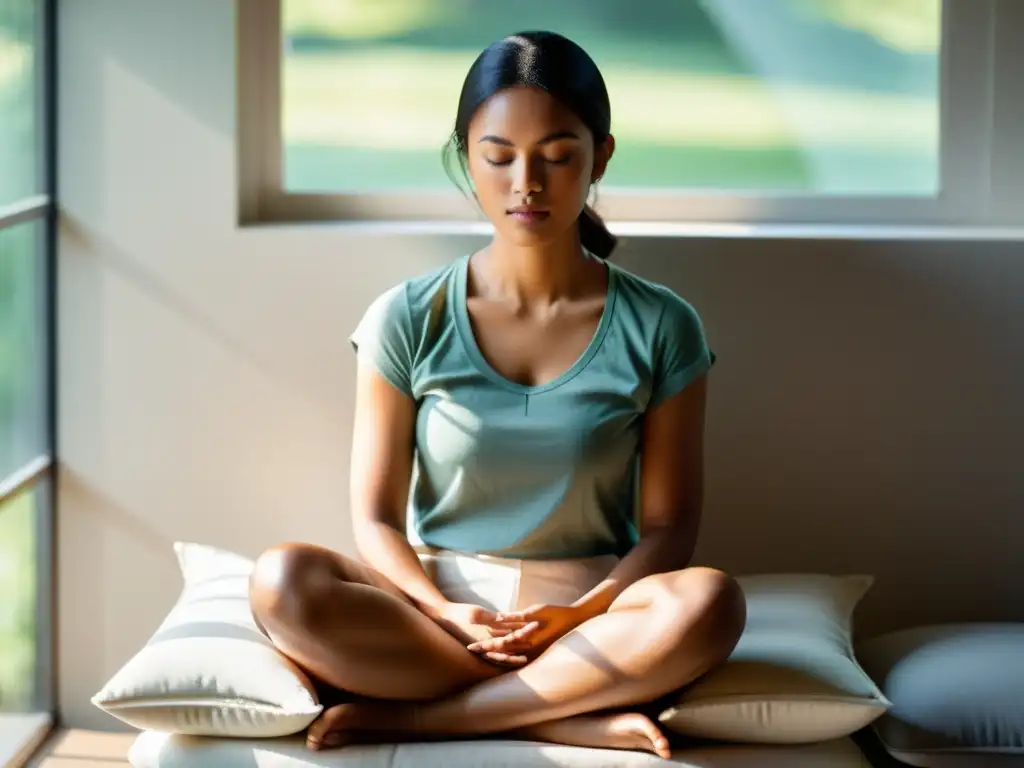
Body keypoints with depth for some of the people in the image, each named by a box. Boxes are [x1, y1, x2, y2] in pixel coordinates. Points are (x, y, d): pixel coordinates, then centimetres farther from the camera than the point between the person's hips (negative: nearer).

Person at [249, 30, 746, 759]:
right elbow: (376, 517, 1)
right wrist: (444, 611, -19)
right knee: (282, 581, -29)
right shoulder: (407, 321, 0)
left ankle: (408, 714, -23)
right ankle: (574, 717, -25)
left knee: (709, 601, -33)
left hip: (587, 608, 0)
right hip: (439, 604, 0)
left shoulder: (659, 328, 0)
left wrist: (581, 614, -19)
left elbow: (668, 526, 0)